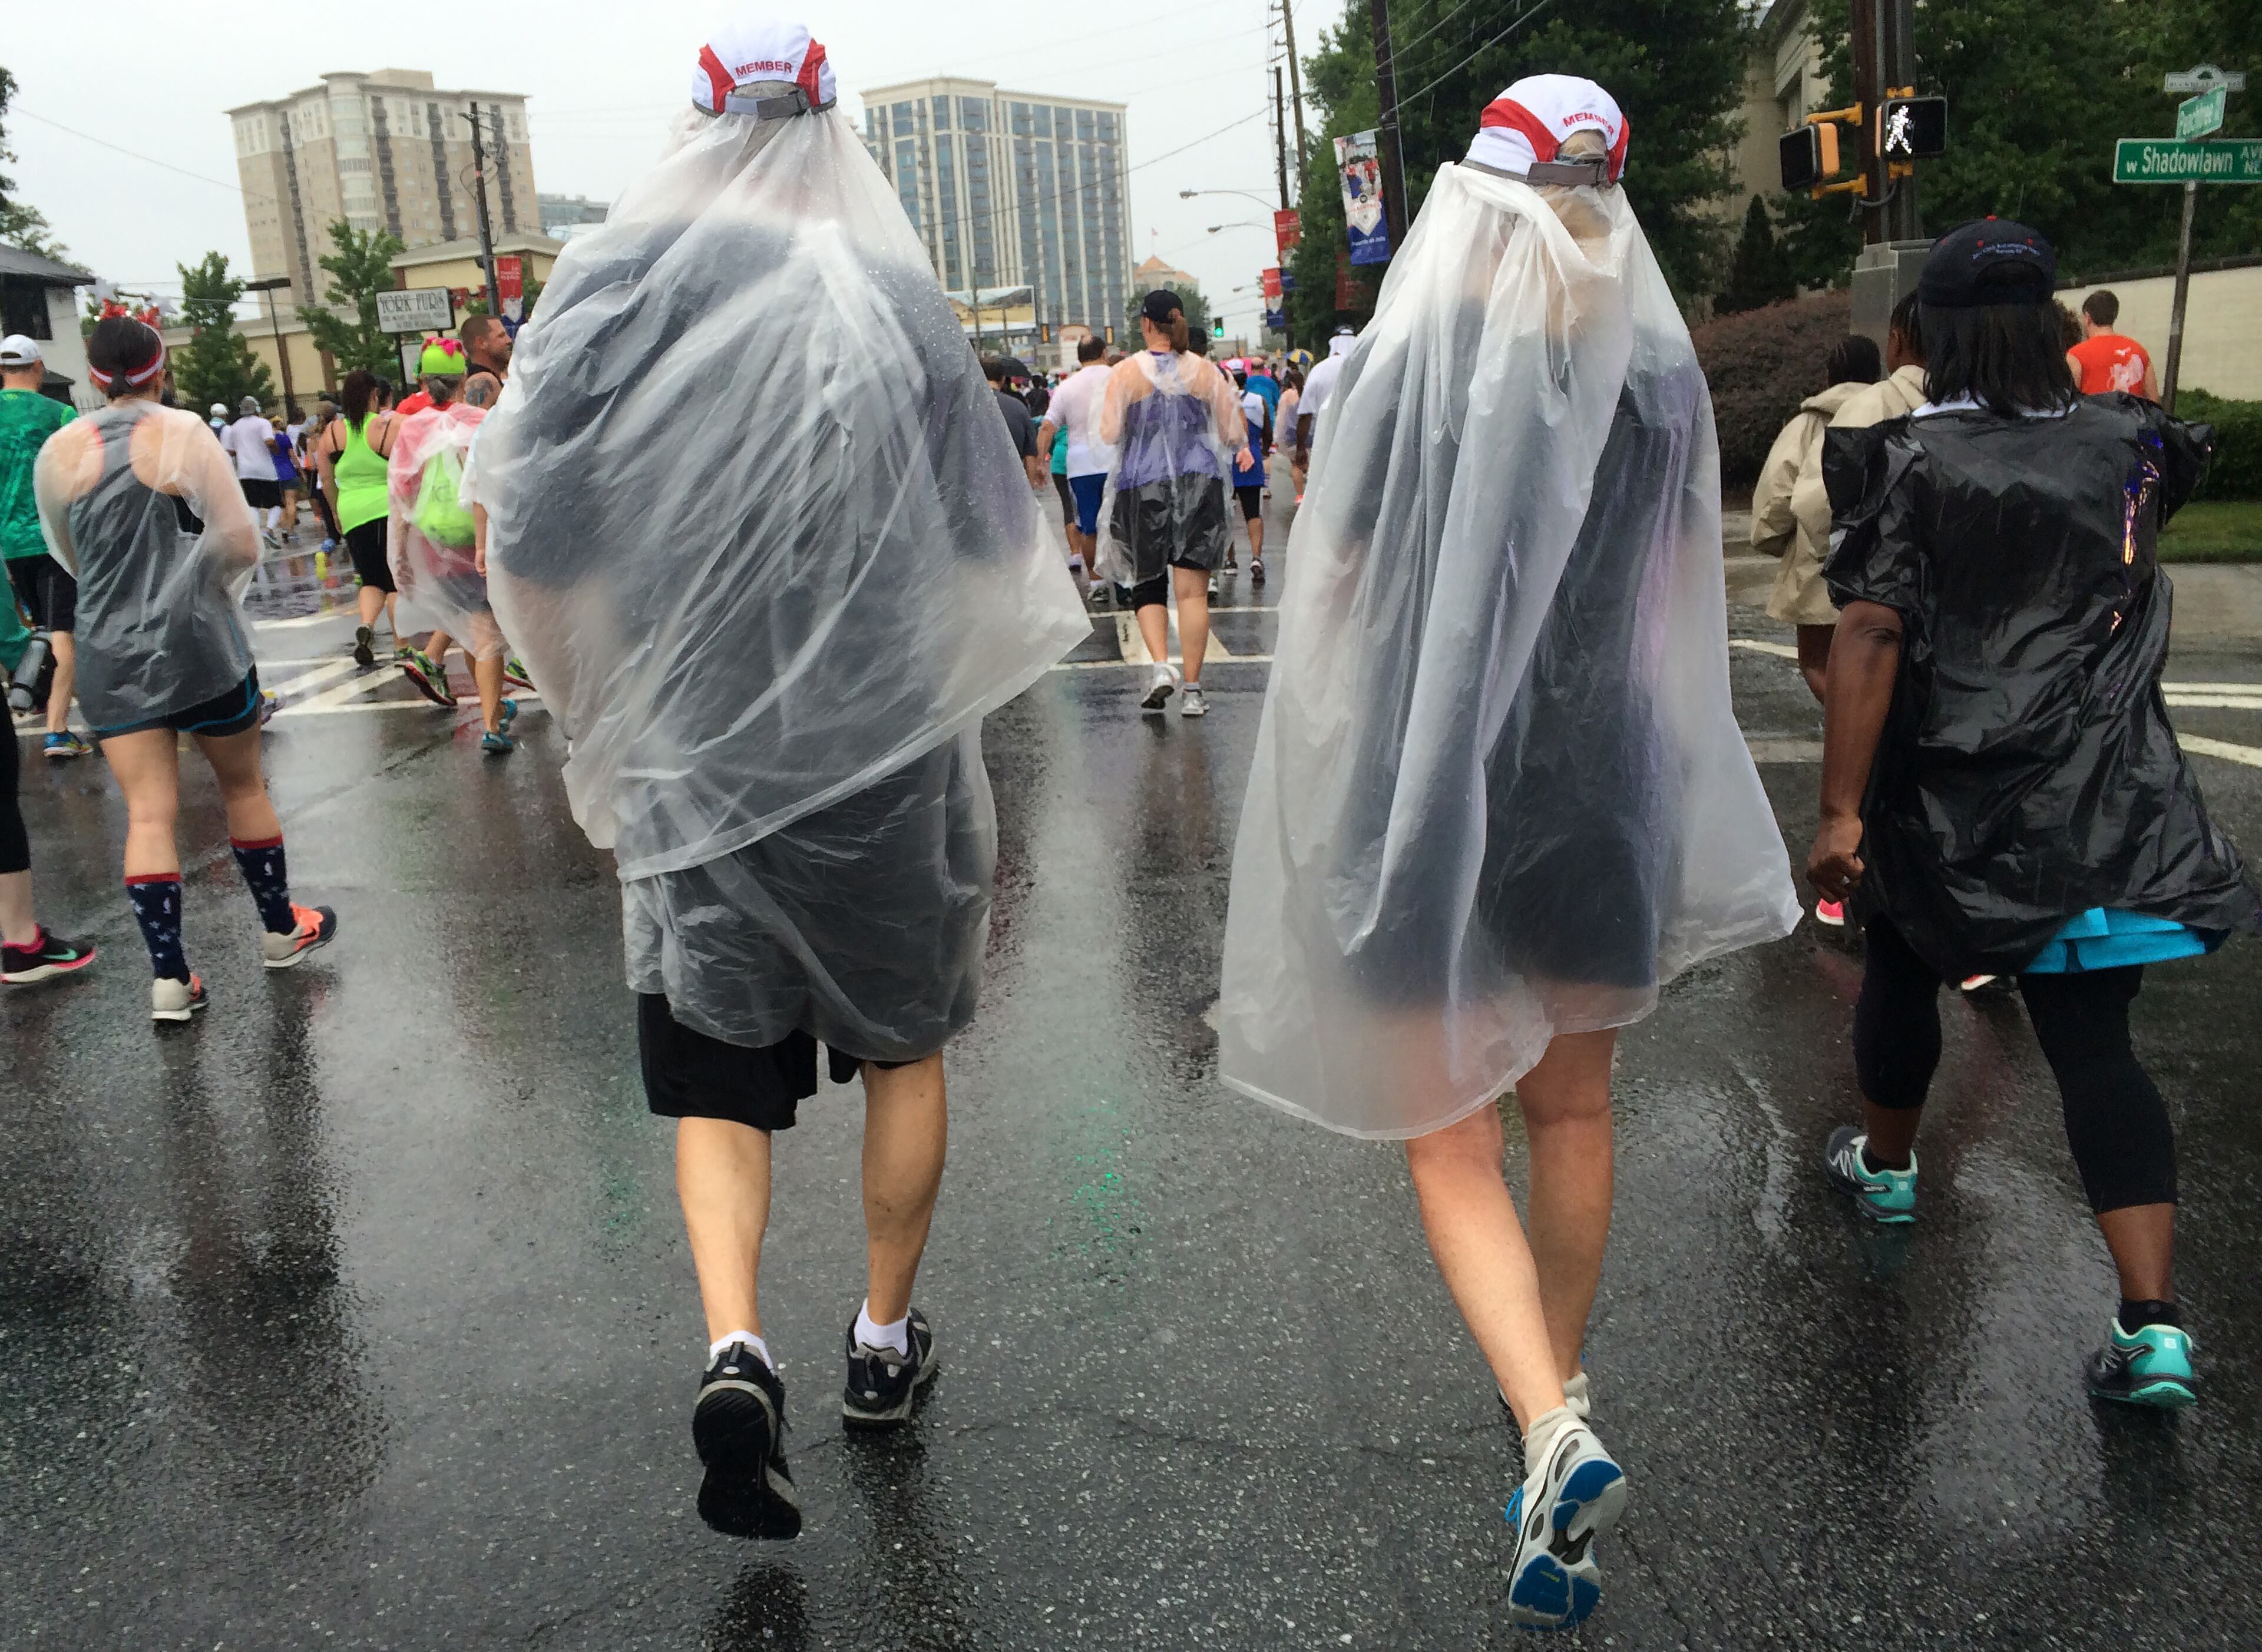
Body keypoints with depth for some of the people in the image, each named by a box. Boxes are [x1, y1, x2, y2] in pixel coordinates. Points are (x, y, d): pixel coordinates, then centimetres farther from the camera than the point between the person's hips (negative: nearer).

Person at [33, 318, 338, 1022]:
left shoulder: (58, 453, 0)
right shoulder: (183, 435, -10)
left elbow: (66, 555, 13)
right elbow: (242, 542, -11)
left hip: (111, 650, 2)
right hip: (198, 644, -2)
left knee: (148, 814, 2)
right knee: (242, 786, 15)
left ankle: (168, 976, 0)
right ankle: (281, 929, 28)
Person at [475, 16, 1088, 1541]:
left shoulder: (609, 292, -3)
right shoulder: (896, 297, -5)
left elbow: (531, 554, -3)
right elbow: (992, 542, -1)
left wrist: (601, 722, 10)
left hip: (690, 757, 1)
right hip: (889, 751, 0)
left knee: (717, 1071, 12)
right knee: (904, 1043, 18)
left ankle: (735, 1348, -8)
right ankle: (885, 1341, 29)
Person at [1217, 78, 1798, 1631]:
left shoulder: (1398, 370, -11)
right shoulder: (1661, 377, -1)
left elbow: (1331, 593, -5)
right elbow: (1681, 596, 9)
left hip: (1425, 790, -3)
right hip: (1600, 777, 4)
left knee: (1452, 1145, 6)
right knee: (1573, 1108, 20)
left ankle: (1554, 1433, -12)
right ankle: (1559, 1388, 36)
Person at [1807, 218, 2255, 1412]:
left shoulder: (1906, 463, -10)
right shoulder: (2123, 445, 2)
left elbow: (1870, 638, -20)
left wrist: (1840, 810, -21)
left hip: (1945, 802, -2)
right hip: (2106, 807, 3)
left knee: (1903, 975, 23)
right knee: (2094, 1042, 4)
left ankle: (1887, 1164, 45)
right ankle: (2153, 1322, -3)